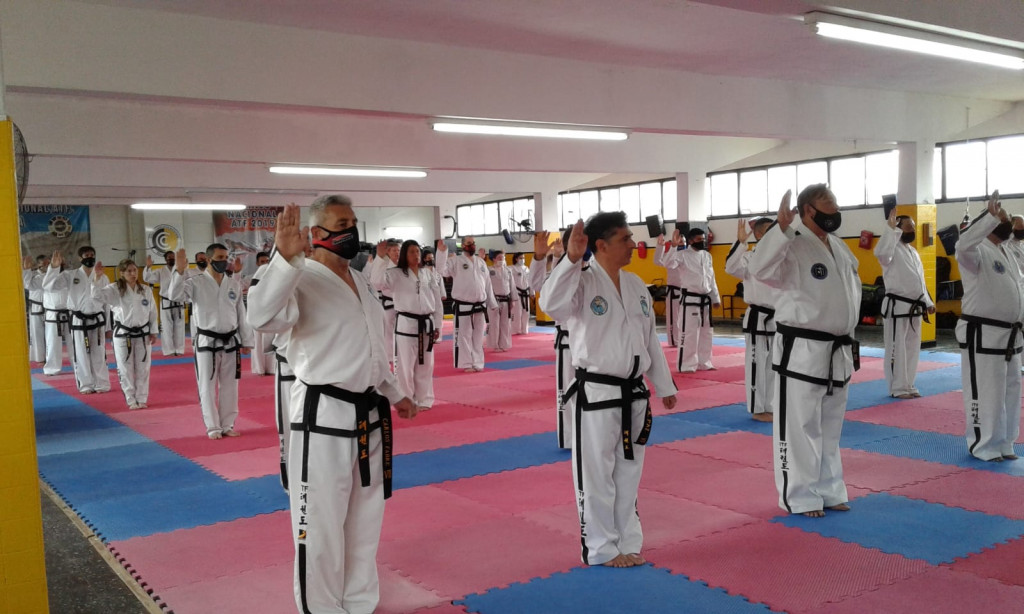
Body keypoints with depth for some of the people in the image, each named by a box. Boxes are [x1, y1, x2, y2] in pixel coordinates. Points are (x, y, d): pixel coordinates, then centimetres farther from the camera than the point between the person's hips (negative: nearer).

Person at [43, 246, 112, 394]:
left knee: (99, 355, 4)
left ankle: (102, 384, 15)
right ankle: (86, 385, 17)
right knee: (81, 355, 5)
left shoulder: (102, 277, 2)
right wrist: (54, 267, -23)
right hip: (79, 321, 0)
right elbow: (48, 285, -8)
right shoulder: (70, 276, 0)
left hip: (97, 320, 0)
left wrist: (108, 326, 6)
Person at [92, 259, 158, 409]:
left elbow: (152, 311, 5)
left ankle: (142, 399, 21)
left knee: (143, 368, 8)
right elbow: (97, 295, -19)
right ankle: (131, 400, 17)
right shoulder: (115, 289, -5)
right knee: (126, 369, 4)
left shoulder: (146, 290, 0)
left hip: (142, 334, 2)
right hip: (123, 335, -2)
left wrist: (153, 331, 4)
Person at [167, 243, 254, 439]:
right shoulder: (196, 283, -5)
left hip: (230, 342, 3)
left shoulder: (234, 285, 4)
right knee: (208, 386, 3)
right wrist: (179, 271, -31)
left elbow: (242, 315, 8)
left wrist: (247, 341, 9)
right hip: (207, 342, -3)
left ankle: (227, 425, 22)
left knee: (229, 386, 10)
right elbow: (174, 295, -21)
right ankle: (213, 427, 15)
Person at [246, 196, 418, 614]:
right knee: (320, 525, 1)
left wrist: (394, 394, 26)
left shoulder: (361, 282, 12)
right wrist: (285, 259, -44)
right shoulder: (303, 280, -13)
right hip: (324, 417, -8)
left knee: (365, 519, 19)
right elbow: (263, 317, -34)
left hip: (369, 413, 8)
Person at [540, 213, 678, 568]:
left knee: (628, 472, 16)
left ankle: (627, 542, 31)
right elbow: (551, 304, -32)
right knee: (597, 474, 4)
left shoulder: (636, 286, 9)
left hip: (633, 394, 6)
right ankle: (601, 548, 20)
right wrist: (571, 260, -36)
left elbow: (650, 339, 16)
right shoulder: (583, 282, -11)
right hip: (596, 394, -6)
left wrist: (664, 385, 19)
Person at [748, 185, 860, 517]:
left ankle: (828, 490, 30)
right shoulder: (794, 246, -13)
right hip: (801, 351, -8)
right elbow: (760, 268, -32)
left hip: (837, 351, 8)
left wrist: (848, 343, 20)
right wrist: (782, 228, -39)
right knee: (800, 428, 0)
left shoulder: (840, 247, 12)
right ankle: (800, 497, 12)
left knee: (829, 428, 17)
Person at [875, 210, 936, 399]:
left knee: (912, 348, 13)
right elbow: (880, 252, -37)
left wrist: (927, 302, 17)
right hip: (897, 306, -9)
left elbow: (920, 280, 22)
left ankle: (908, 385, 23)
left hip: (914, 307, 9)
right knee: (896, 349, -4)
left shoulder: (913, 252, 16)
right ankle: (897, 388, 4)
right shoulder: (893, 249, -11)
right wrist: (891, 228, -32)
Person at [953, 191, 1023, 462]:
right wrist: (991, 216, -39)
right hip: (983, 334, -9)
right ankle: (983, 446, 10)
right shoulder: (979, 250, -13)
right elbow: (963, 245, -38)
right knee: (985, 392, -3)